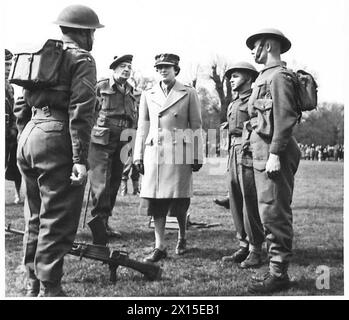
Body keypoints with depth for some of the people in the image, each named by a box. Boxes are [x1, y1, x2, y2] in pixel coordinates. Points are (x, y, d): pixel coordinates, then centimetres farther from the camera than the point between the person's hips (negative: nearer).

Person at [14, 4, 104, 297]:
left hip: (29, 136, 8)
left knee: (36, 218, 17)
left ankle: (33, 285, 26)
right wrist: (80, 159, -18)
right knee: (57, 220, -2)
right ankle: (49, 289, 2)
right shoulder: (82, 59, -4)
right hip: (57, 139, -8)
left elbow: (21, 105, 19)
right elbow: (80, 112, -15)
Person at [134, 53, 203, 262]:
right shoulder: (148, 95, 12)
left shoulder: (189, 94, 4)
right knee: (155, 200, -1)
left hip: (180, 153, -2)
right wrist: (138, 156, 9)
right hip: (155, 152, 3)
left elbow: (196, 126, 3)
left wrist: (198, 157, 0)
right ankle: (160, 247, 7)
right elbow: (143, 127, 13)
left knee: (179, 201, 1)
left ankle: (182, 238, 25)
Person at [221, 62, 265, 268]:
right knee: (236, 204, 8)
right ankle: (244, 247, 17)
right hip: (234, 157, 8)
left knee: (251, 205, -6)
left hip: (249, 156, -8)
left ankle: (255, 251, 1)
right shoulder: (233, 105, 21)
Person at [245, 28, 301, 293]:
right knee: (271, 213, 12)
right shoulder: (266, 77, 20)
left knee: (274, 213, -8)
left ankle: (279, 274, -1)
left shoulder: (278, 76, -10)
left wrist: (275, 154, -22)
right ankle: (276, 268, 20)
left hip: (272, 152, -10)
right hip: (262, 151, 10)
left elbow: (285, 118, -18)